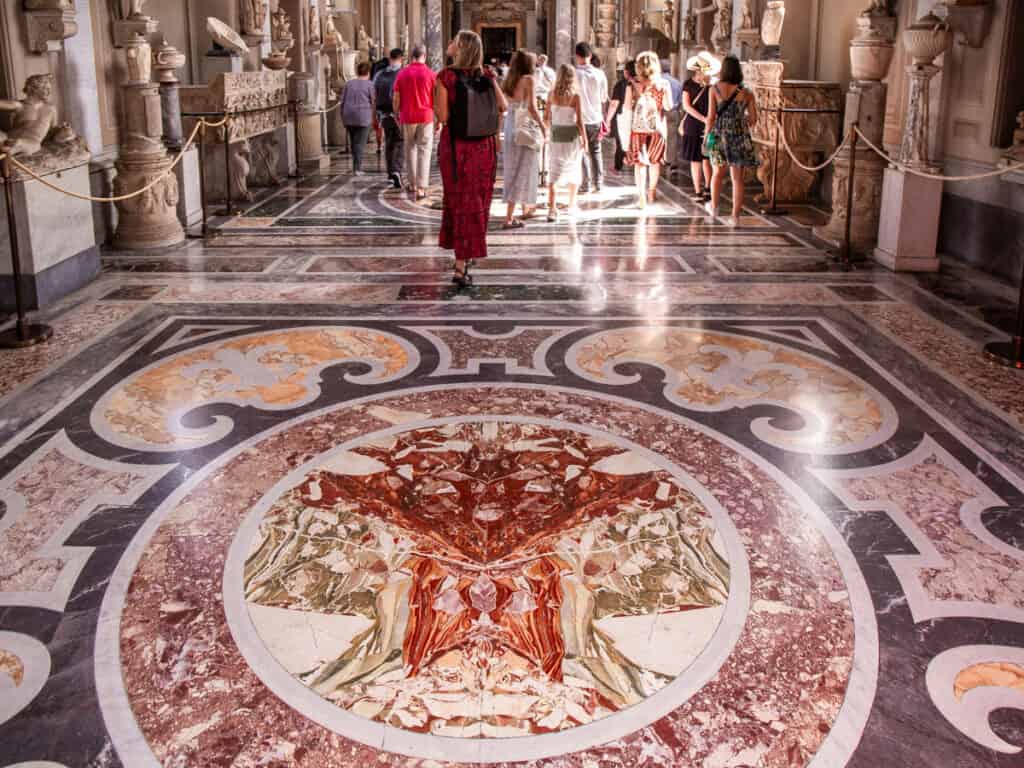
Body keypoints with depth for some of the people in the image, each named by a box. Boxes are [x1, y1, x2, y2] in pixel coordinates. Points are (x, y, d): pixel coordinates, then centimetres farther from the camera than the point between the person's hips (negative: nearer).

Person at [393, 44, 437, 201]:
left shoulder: (402, 74, 1)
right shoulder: (431, 74, -4)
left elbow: (396, 99, 1)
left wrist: (397, 116, 15)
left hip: (407, 118, 2)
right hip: (426, 117, -2)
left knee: (410, 149, 16)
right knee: (424, 151, 0)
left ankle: (412, 183, 20)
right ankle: (421, 188, -6)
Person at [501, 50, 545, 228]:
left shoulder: (508, 81, 7)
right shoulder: (528, 79, -11)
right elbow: (531, 107, -16)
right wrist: (542, 127, -8)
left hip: (510, 127, 7)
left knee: (514, 169, 18)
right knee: (522, 170, -3)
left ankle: (526, 208, 35)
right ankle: (509, 218, -9)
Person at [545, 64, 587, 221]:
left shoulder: (552, 94, -2)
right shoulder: (575, 95, -11)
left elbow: (547, 117, 3)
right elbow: (579, 121, -10)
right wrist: (584, 139, -1)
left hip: (556, 135, 2)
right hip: (572, 135, -2)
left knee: (555, 172, -1)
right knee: (574, 170, 16)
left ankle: (552, 208, -15)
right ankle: (572, 205, 26)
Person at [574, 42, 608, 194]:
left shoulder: (574, 74, -12)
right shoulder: (599, 74, -4)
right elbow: (604, 98, 4)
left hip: (580, 119, -3)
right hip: (596, 118, 3)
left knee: (583, 152, 6)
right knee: (596, 151, 15)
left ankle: (586, 184, 4)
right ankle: (598, 183, 14)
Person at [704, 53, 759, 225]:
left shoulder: (715, 89, -7)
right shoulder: (746, 93, -3)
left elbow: (711, 116, -8)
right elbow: (753, 119, -1)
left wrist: (707, 135, 3)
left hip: (719, 135, 0)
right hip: (740, 137, 0)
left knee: (718, 172, 22)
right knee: (737, 178, 4)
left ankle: (714, 206, 36)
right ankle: (735, 216, 2)